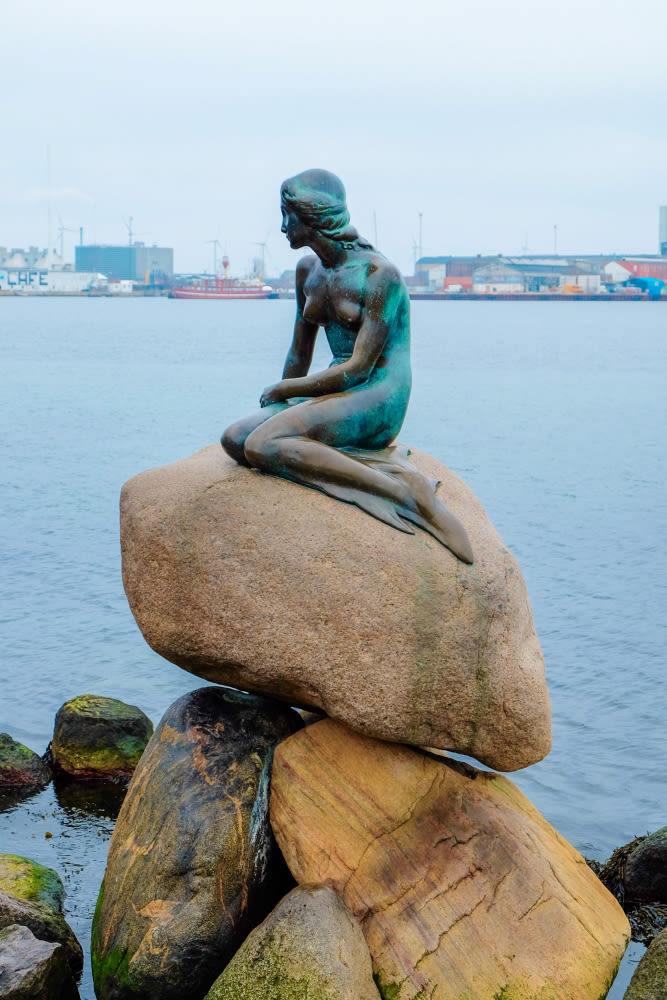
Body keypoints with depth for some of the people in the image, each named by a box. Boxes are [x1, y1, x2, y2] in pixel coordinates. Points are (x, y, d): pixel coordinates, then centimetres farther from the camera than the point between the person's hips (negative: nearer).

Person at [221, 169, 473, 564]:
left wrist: (282, 391, -9)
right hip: (336, 396, 8)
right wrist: (282, 406, 13)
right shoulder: (308, 270, 12)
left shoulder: (379, 274, -13)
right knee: (235, 439, -13)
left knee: (262, 446, -28)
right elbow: (300, 353, 22)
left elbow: (358, 367, -16)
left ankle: (406, 492, -30)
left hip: (376, 401, -8)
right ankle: (373, 464, -16)